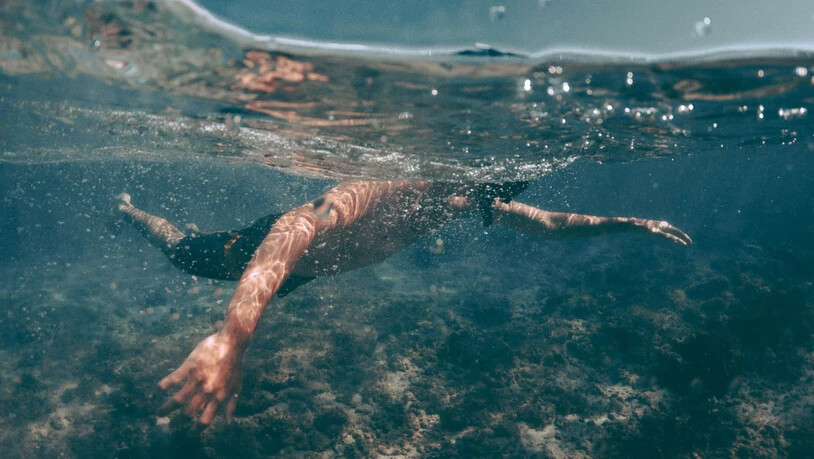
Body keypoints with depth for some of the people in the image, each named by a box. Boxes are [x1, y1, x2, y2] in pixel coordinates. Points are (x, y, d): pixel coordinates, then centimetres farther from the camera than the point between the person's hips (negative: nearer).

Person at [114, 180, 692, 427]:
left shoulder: (468, 197, -18)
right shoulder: (373, 194, -45)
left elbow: (549, 223, -7)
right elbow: (291, 231, -58)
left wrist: (630, 223, -11)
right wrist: (232, 337, -71)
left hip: (307, 268, 7)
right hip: (271, 243, -7)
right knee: (182, 251, 20)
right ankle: (126, 209, 47)